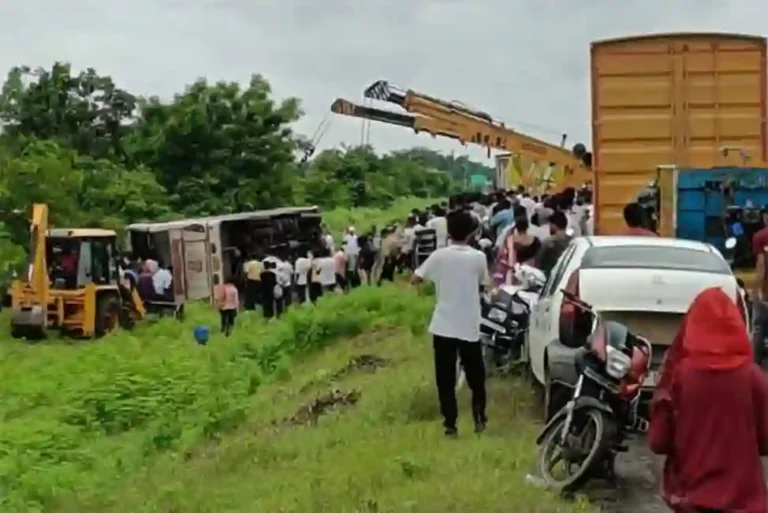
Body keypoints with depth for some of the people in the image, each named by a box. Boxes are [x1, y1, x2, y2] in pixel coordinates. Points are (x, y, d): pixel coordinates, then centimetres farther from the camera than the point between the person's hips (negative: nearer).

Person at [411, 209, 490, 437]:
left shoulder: (439, 256, -6)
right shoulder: (478, 257, -4)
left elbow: (415, 279, 2)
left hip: (444, 327, -1)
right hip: (469, 327, 1)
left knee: (446, 379, 5)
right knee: (476, 376, 16)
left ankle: (450, 424, 4)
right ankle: (479, 418, 21)